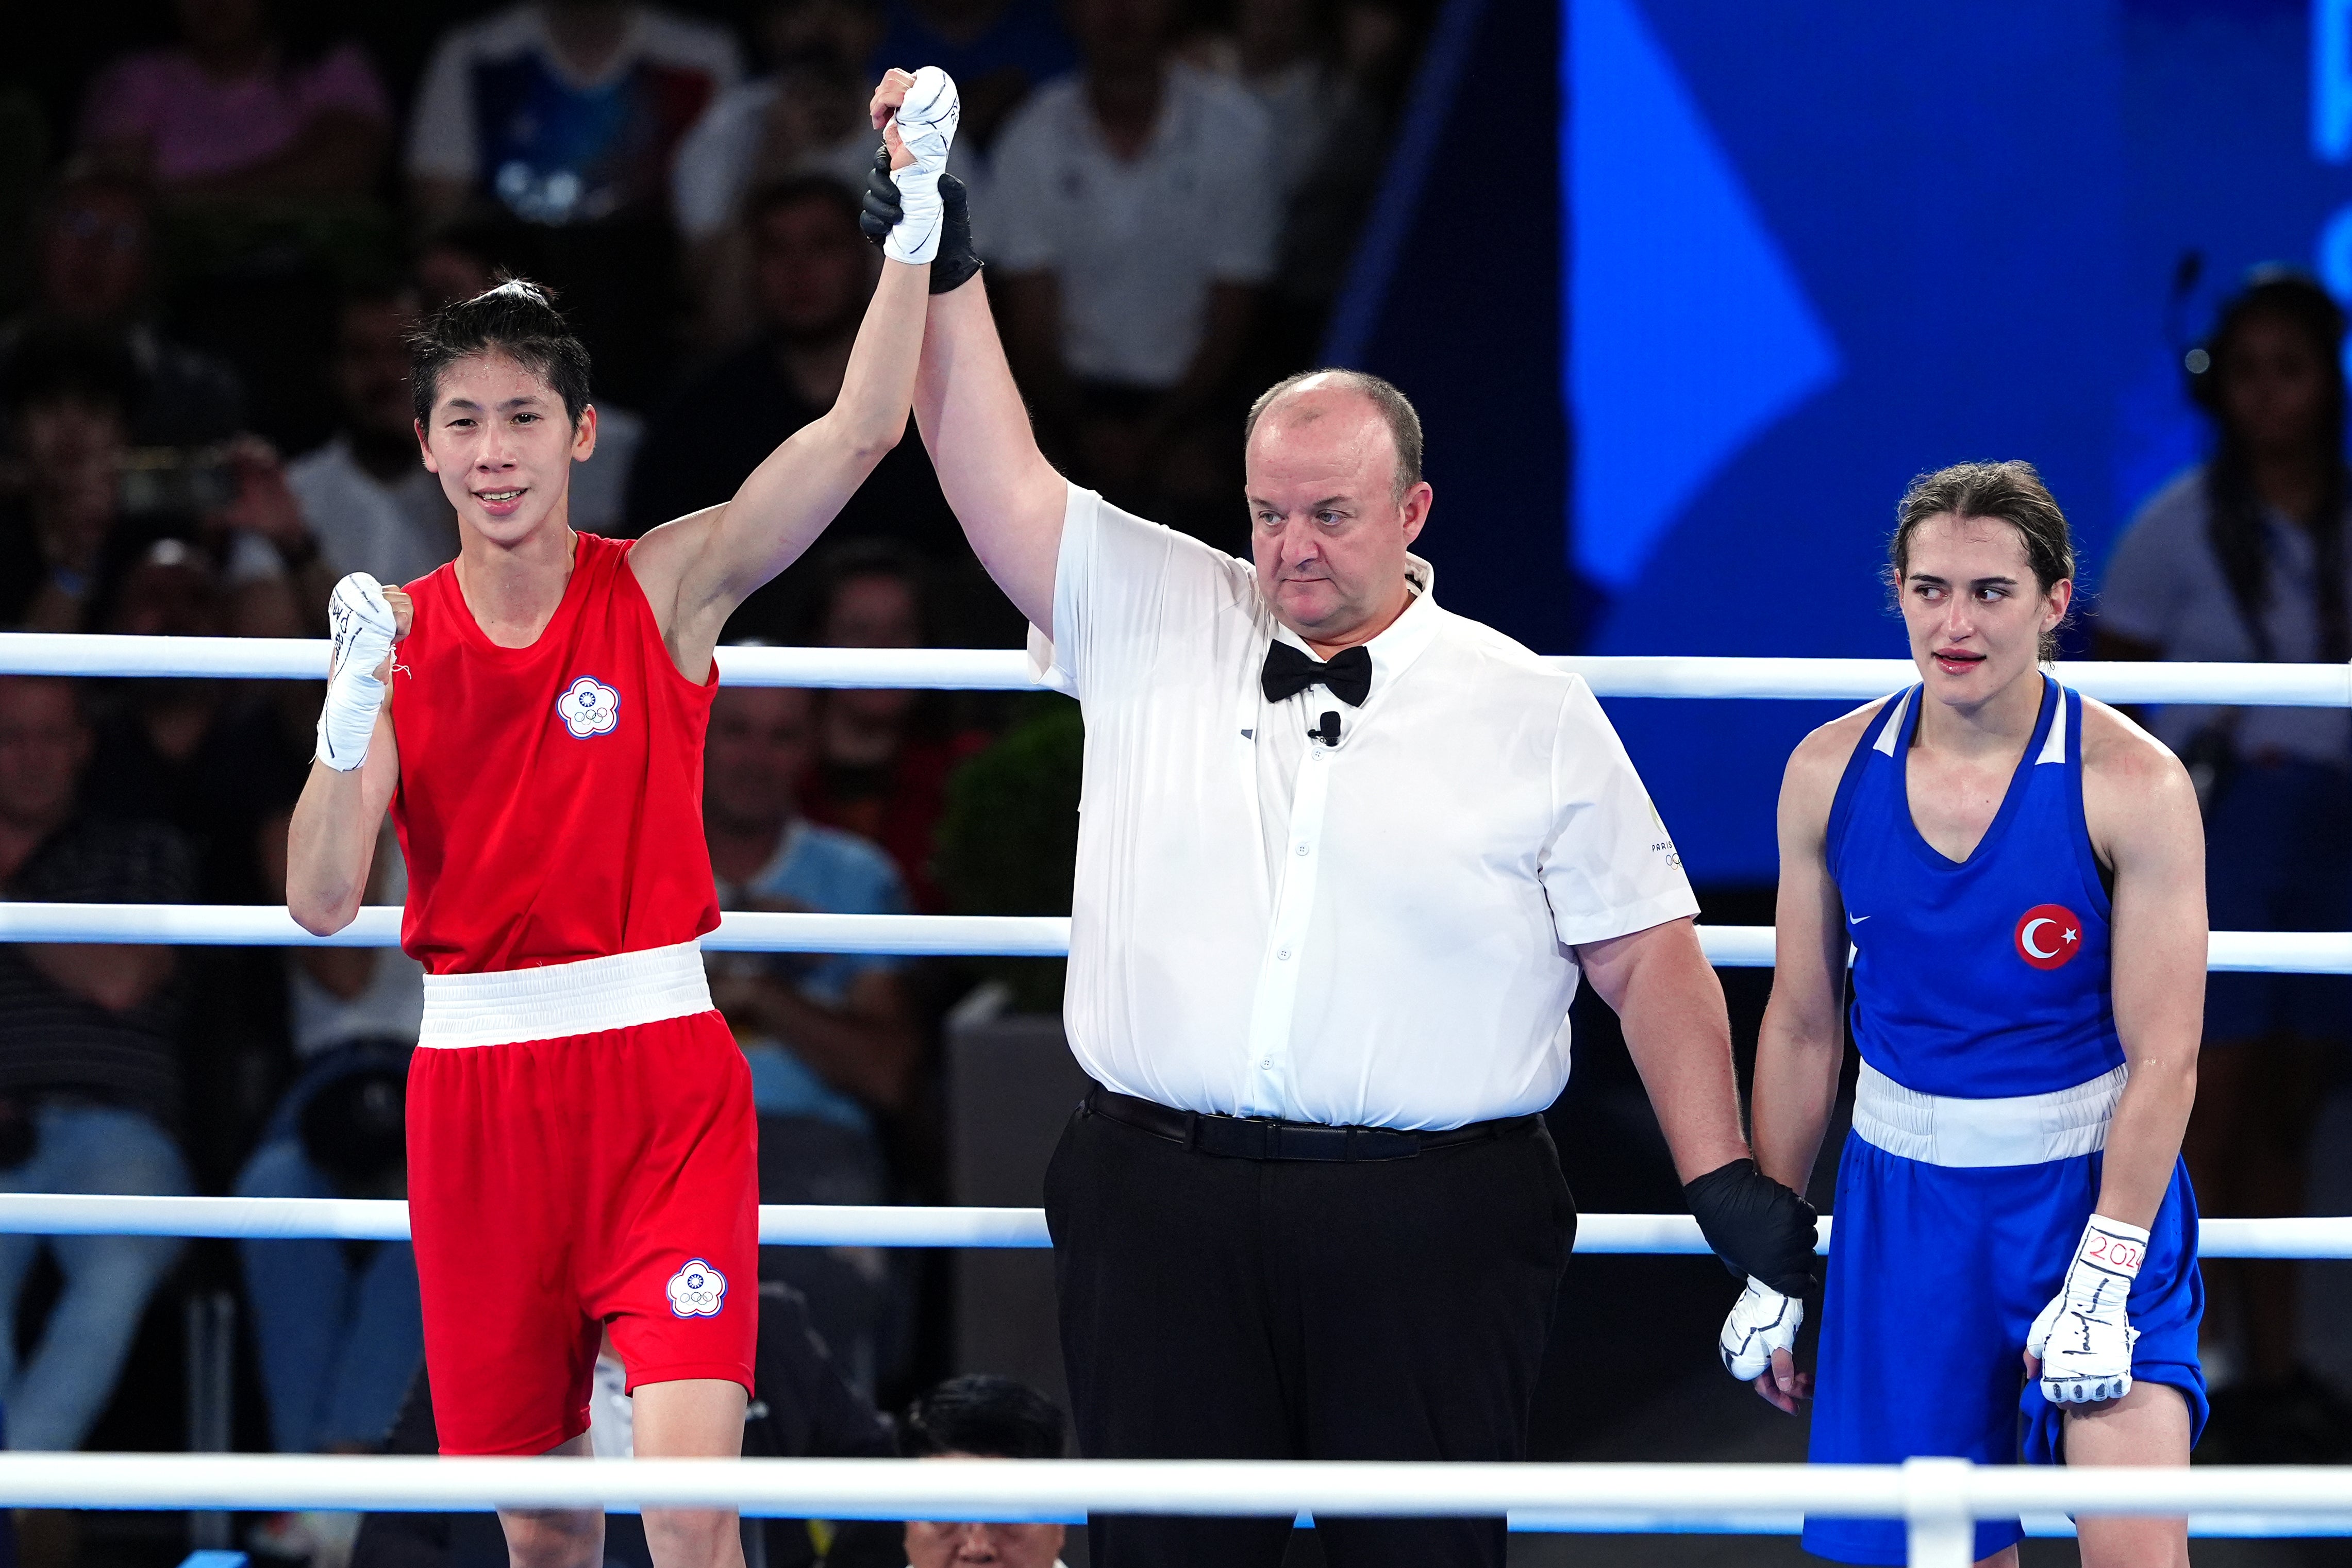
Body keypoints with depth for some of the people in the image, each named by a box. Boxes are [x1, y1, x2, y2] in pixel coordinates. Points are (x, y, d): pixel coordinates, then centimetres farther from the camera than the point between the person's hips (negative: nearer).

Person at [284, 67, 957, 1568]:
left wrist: (918, 218, -20)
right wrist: (351, 714, -19)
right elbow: (323, 901, -3)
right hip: (474, 1075, 2)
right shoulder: (396, 632, 4)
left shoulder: (666, 588, 0)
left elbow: (860, 433, -11)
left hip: (659, 1065, -2)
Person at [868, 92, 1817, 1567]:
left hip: (1431, 1223, -2)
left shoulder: (1532, 713, 6)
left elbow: (1647, 955, 6)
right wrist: (944, 263, -5)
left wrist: (1725, 1177, 0)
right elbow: (999, 478, 4)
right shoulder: (1150, 622, 11)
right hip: (1162, 1208, 2)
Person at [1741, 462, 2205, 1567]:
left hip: (2095, 1186, -3)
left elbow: (2163, 1056, -13)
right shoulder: (1832, 773, -1)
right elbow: (1801, 1028, 7)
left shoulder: (2132, 786, -12)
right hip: (1904, 1200, 3)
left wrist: (2102, 1277, -19)